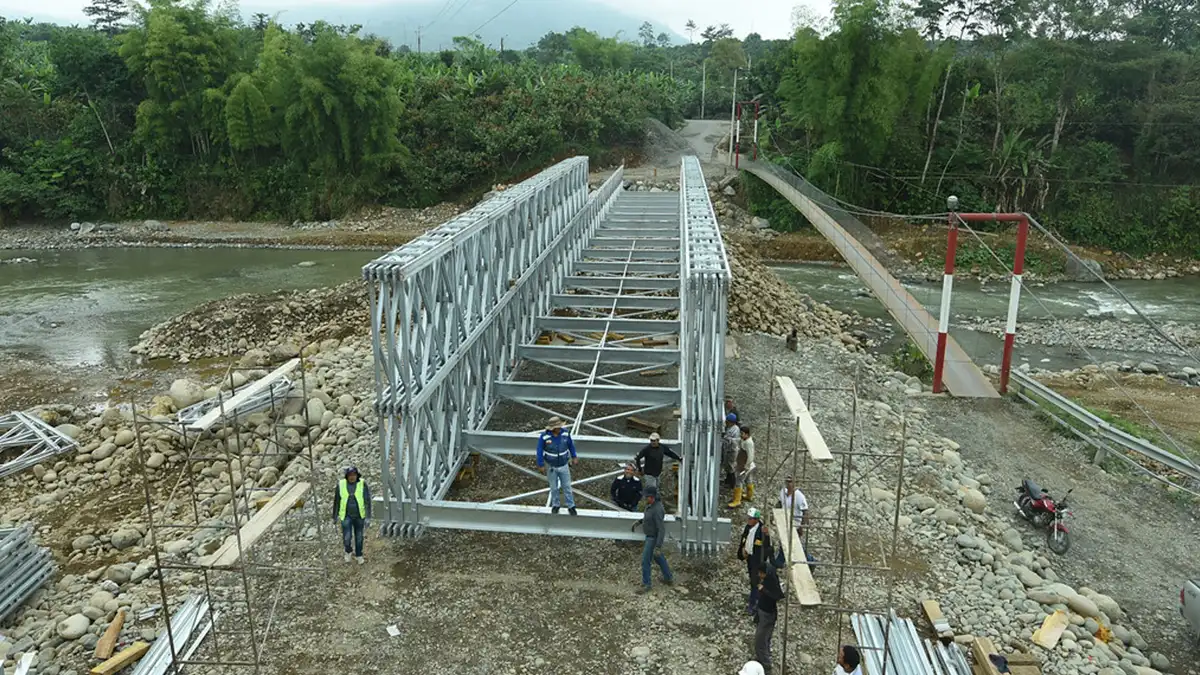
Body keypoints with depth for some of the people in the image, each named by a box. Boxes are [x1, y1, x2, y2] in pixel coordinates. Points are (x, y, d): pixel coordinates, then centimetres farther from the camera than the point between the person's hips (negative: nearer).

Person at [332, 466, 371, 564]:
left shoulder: (362, 484, -14)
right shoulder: (341, 484, -11)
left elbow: (367, 501, -13)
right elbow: (336, 501, 0)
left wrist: (368, 517, -19)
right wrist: (335, 517, 6)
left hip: (359, 516, 0)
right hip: (346, 516, 0)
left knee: (359, 537, 12)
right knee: (346, 538, -6)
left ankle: (359, 555, 36)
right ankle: (348, 551, 27)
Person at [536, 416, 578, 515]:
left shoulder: (565, 433, -21)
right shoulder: (544, 436, -27)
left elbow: (571, 445, -2)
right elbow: (540, 451, -15)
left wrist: (574, 457, 6)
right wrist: (541, 465, -11)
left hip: (564, 465, 1)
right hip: (551, 466, -1)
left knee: (567, 486, 12)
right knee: (554, 487, 17)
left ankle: (571, 506, 30)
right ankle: (555, 505, 40)